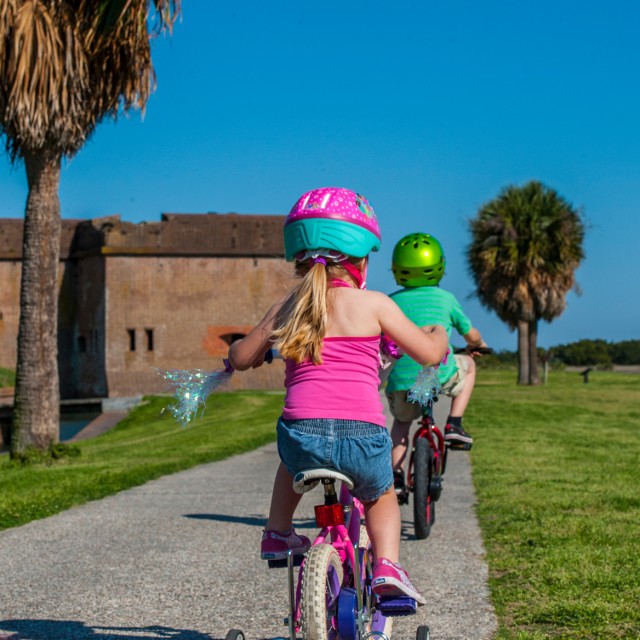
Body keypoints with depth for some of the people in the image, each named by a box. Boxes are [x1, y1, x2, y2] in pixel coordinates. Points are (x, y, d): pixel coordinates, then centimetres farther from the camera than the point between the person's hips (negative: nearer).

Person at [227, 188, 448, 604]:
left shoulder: (288, 308, 13)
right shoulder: (374, 304, 5)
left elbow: (240, 359, 21)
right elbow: (429, 353, 8)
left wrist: (250, 346, 44)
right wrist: (438, 333, 31)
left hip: (303, 436, 2)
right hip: (363, 439, -2)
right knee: (382, 496, 29)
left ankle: (278, 535, 38)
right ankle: (387, 565, 8)